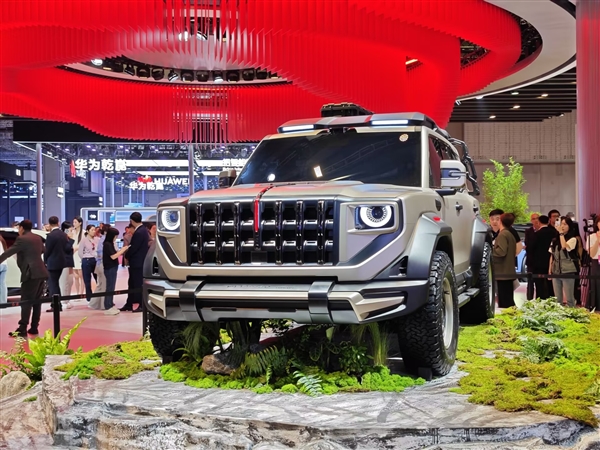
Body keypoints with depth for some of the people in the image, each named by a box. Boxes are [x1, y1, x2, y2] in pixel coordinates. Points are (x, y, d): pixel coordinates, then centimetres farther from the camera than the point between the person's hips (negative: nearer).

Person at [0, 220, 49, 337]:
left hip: (31, 273, -8)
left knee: (26, 301, -9)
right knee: (36, 301, 10)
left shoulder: (22, 239, -7)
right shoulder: (38, 238, 17)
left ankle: (22, 329, -13)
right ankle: (34, 328, 12)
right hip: (41, 272, 8)